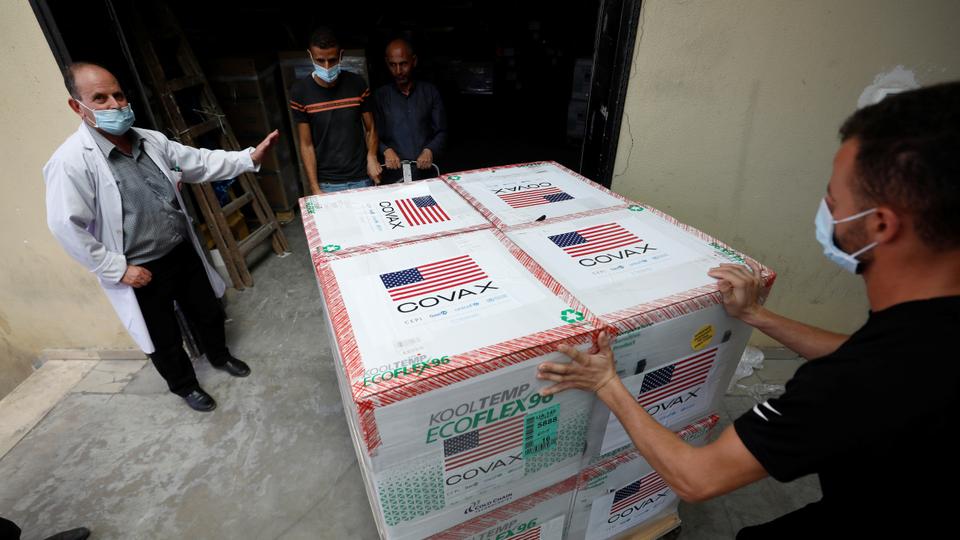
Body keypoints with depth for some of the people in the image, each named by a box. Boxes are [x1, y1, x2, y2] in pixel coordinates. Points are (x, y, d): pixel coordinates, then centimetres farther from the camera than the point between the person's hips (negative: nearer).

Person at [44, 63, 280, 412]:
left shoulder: (150, 140, 0)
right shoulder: (71, 162, -19)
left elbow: (200, 162, 1)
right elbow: (66, 227, -20)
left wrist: (250, 157, -10)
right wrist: (118, 269, -18)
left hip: (183, 252, 6)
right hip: (140, 271, -5)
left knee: (208, 312, 22)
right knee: (164, 340, 13)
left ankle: (219, 356, 50)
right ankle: (184, 385, 39)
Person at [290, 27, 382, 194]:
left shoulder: (357, 84, -1)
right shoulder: (299, 92, -4)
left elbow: (370, 128, 6)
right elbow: (306, 145, -3)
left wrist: (372, 157, -12)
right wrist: (315, 189, -8)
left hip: (361, 179, 1)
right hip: (327, 183, -1)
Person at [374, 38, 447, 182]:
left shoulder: (430, 92, 7)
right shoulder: (380, 96, 6)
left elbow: (441, 132, 6)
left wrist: (430, 150, -13)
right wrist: (386, 150, -15)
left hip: (426, 170, 1)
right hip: (394, 172, 0)